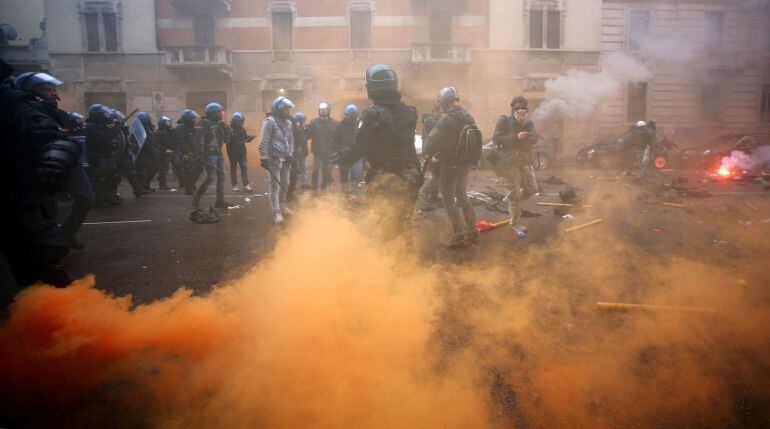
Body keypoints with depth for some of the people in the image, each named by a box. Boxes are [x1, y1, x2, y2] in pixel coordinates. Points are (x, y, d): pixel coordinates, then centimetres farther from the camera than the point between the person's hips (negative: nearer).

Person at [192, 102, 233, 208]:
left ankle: (220, 200, 11)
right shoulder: (205, 123, -11)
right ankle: (196, 197, 5)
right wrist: (201, 153, -21)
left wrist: (226, 129, 0)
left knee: (221, 176, 6)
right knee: (211, 176, -10)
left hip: (218, 153, 8)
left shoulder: (219, 124, 14)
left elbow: (226, 139, 15)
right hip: (209, 154, -8)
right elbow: (199, 139, -17)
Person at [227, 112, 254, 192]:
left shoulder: (242, 129, 9)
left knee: (244, 167, -1)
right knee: (233, 168, 6)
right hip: (232, 152, -4)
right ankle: (234, 185, 12)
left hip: (242, 151, 4)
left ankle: (246, 185, -1)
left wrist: (249, 138, -7)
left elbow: (245, 138, 14)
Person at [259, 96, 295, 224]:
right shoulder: (269, 121, -12)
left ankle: (282, 206, 33)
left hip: (285, 158, 7)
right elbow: (263, 142, -14)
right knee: (275, 186, -4)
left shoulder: (288, 122, 10)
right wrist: (264, 158, -17)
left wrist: (290, 154, 6)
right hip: (274, 159, -7)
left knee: (285, 184, 15)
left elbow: (290, 140, 17)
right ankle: (276, 212, 3)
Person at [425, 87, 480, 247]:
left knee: (449, 201, 2)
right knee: (462, 197, 21)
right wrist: (470, 158, 17)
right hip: (465, 164, 7)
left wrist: (429, 153, -2)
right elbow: (477, 140, 11)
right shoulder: (469, 118, 5)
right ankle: (472, 231, 23)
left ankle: (460, 235, -2)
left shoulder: (445, 120, -19)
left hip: (449, 165, -7)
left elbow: (432, 141, -22)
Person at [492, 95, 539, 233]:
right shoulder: (505, 121, -7)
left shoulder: (528, 122, 9)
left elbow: (534, 138, -6)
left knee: (532, 188, 7)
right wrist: (516, 137, -25)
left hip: (525, 161, 6)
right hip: (510, 162, -6)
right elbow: (496, 139, -18)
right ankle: (515, 222, 10)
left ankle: (510, 198, 32)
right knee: (515, 191, -2)